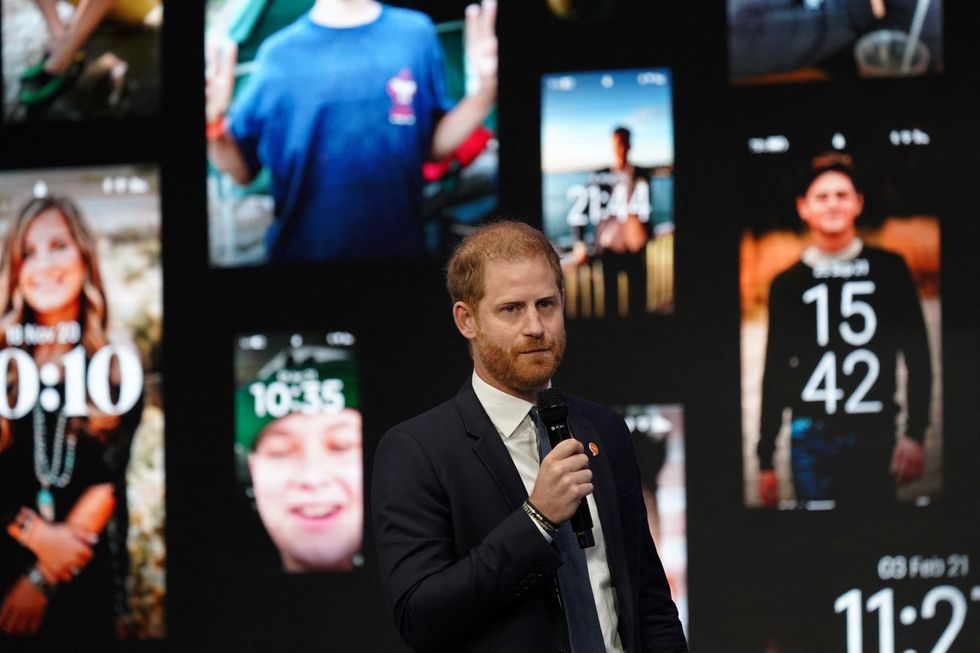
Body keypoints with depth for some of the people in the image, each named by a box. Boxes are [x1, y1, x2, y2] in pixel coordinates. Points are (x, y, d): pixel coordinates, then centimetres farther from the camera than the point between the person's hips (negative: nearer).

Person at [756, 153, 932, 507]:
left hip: (875, 438, -1)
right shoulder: (787, 285, 10)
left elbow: (917, 355, 7)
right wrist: (765, 459, 9)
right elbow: (775, 375, 12)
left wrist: (915, 433, -3)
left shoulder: (889, 269, 8)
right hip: (811, 440, 1)